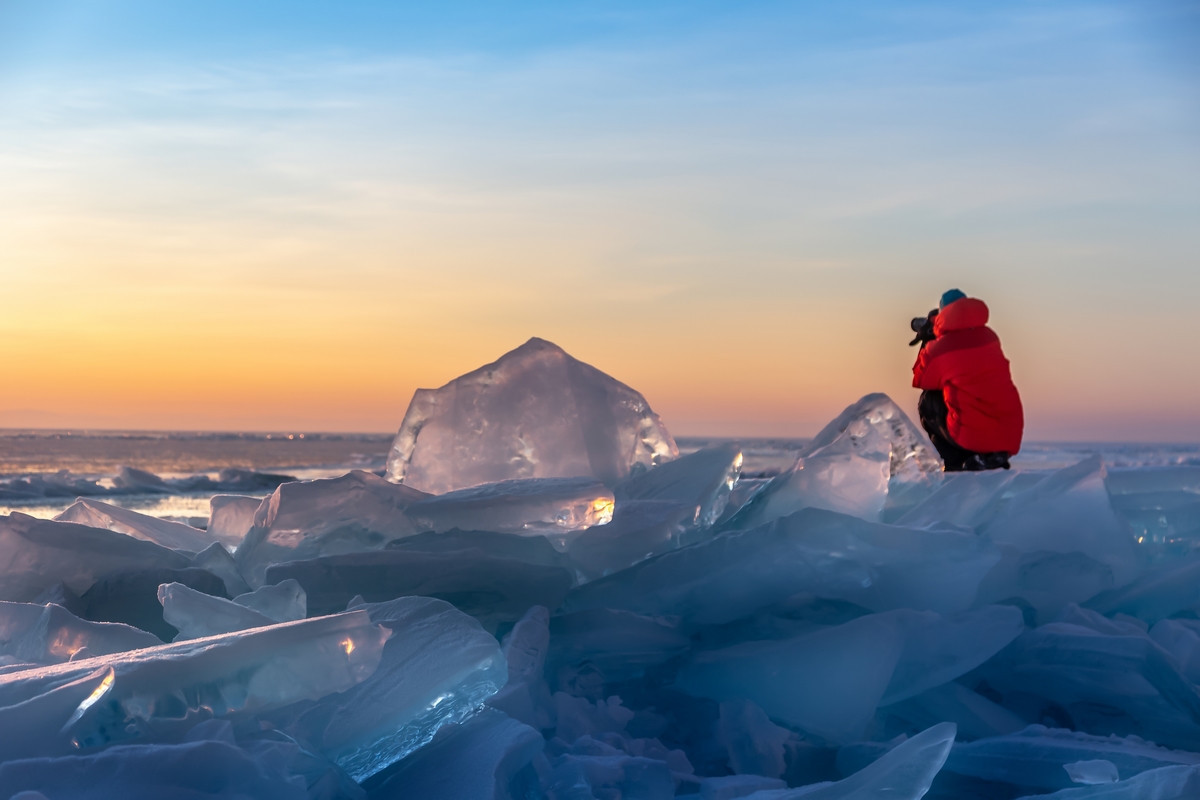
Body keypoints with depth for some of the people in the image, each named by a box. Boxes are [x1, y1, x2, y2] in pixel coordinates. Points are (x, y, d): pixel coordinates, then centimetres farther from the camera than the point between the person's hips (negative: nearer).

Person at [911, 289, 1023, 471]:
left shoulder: (939, 348, -8)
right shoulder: (989, 337, 8)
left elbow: (919, 379, 10)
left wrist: (926, 342, 20)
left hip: (972, 437, -5)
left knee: (928, 401, 19)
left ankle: (956, 464, 13)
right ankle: (995, 457, 16)